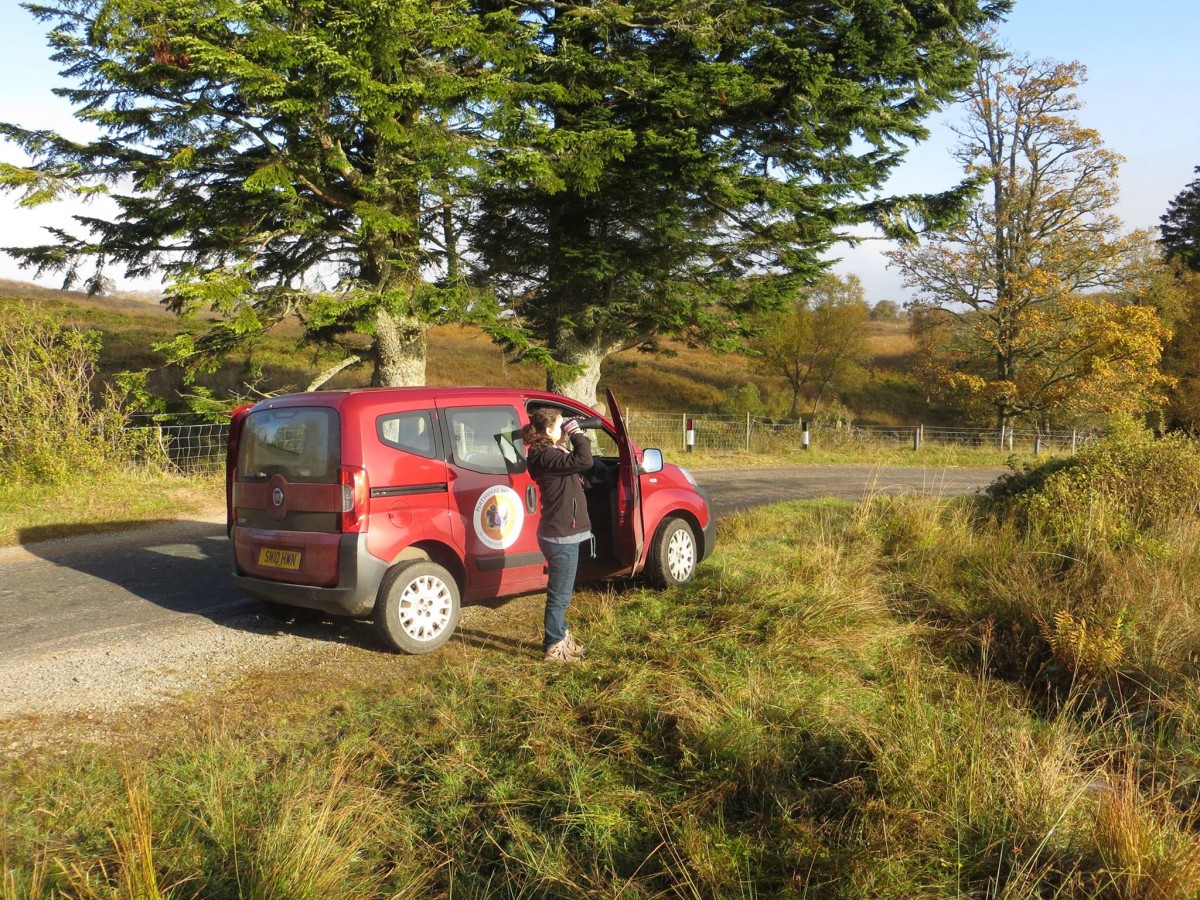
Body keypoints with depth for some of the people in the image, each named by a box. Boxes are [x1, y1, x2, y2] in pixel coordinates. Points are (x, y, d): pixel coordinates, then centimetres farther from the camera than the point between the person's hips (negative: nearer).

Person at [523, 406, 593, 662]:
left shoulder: (551, 453, 12)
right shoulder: (547, 457, -21)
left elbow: (578, 463, 14)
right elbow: (584, 461, -32)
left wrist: (578, 437, 4)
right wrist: (577, 435, -18)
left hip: (562, 533, 11)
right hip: (561, 536, -11)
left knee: (560, 592, 22)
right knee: (560, 594, 0)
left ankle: (561, 637, 35)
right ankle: (554, 648, 10)